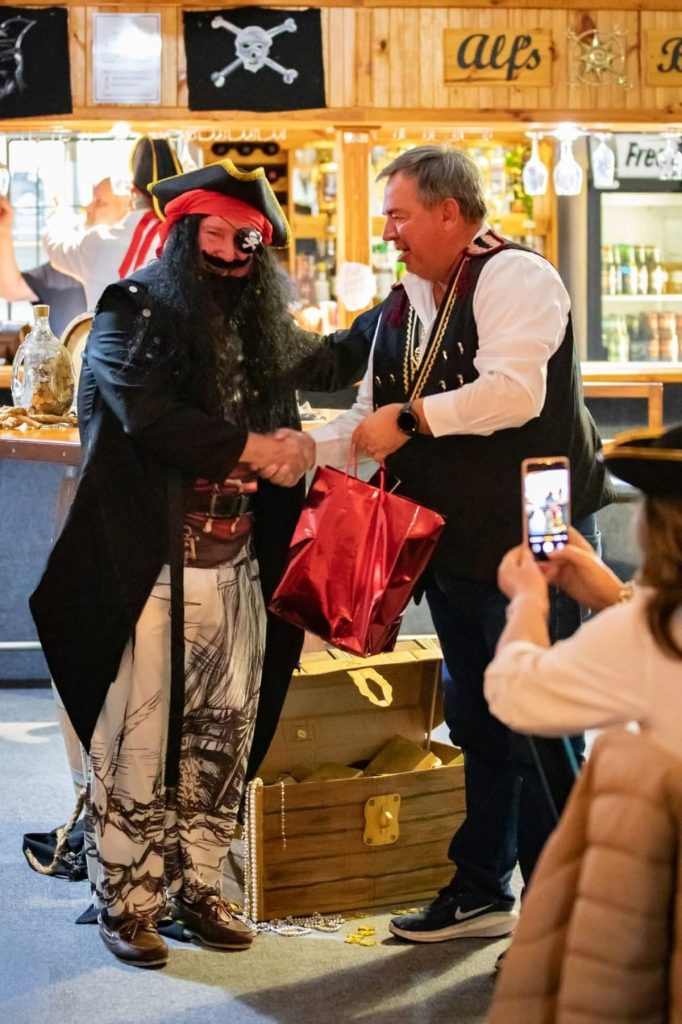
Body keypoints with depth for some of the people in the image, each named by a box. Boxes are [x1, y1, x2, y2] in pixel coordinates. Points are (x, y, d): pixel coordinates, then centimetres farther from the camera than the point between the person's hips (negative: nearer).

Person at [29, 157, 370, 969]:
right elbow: (149, 415, -18)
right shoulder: (133, 315, -3)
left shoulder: (263, 330, 14)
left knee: (222, 740, 9)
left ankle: (197, 887, 21)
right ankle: (126, 901, 8)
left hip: (240, 567, 6)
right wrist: (251, 449, -14)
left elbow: (327, 365, 28)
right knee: (137, 740, -3)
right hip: (152, 566, -6)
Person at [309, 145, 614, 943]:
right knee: (478, 725, 17)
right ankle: (481, 892, 29)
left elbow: (514, 391, -26)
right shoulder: (404, 305, 13)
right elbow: (374, 416, 17)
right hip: (451, 548, 9)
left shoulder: (515, 277, -12)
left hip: (528, 544, -8)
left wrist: (411, 417, -20)